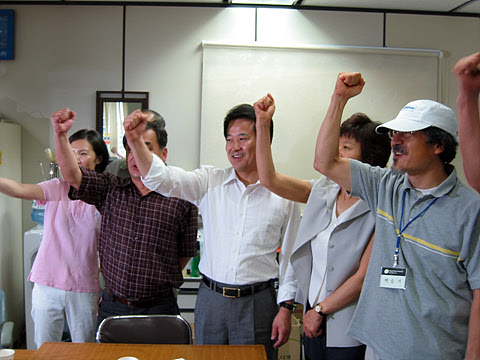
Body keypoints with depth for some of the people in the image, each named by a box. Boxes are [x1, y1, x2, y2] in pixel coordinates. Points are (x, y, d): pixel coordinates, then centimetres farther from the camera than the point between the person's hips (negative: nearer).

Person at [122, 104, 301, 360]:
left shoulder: (284, 195, -3)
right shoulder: (210, 181, 1)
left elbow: (289, 259, 2)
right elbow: (161, 178, -11)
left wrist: (285, 311, 0)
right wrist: (134, 140, -26)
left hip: (257, 303, -2)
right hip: (210, 299, 2)